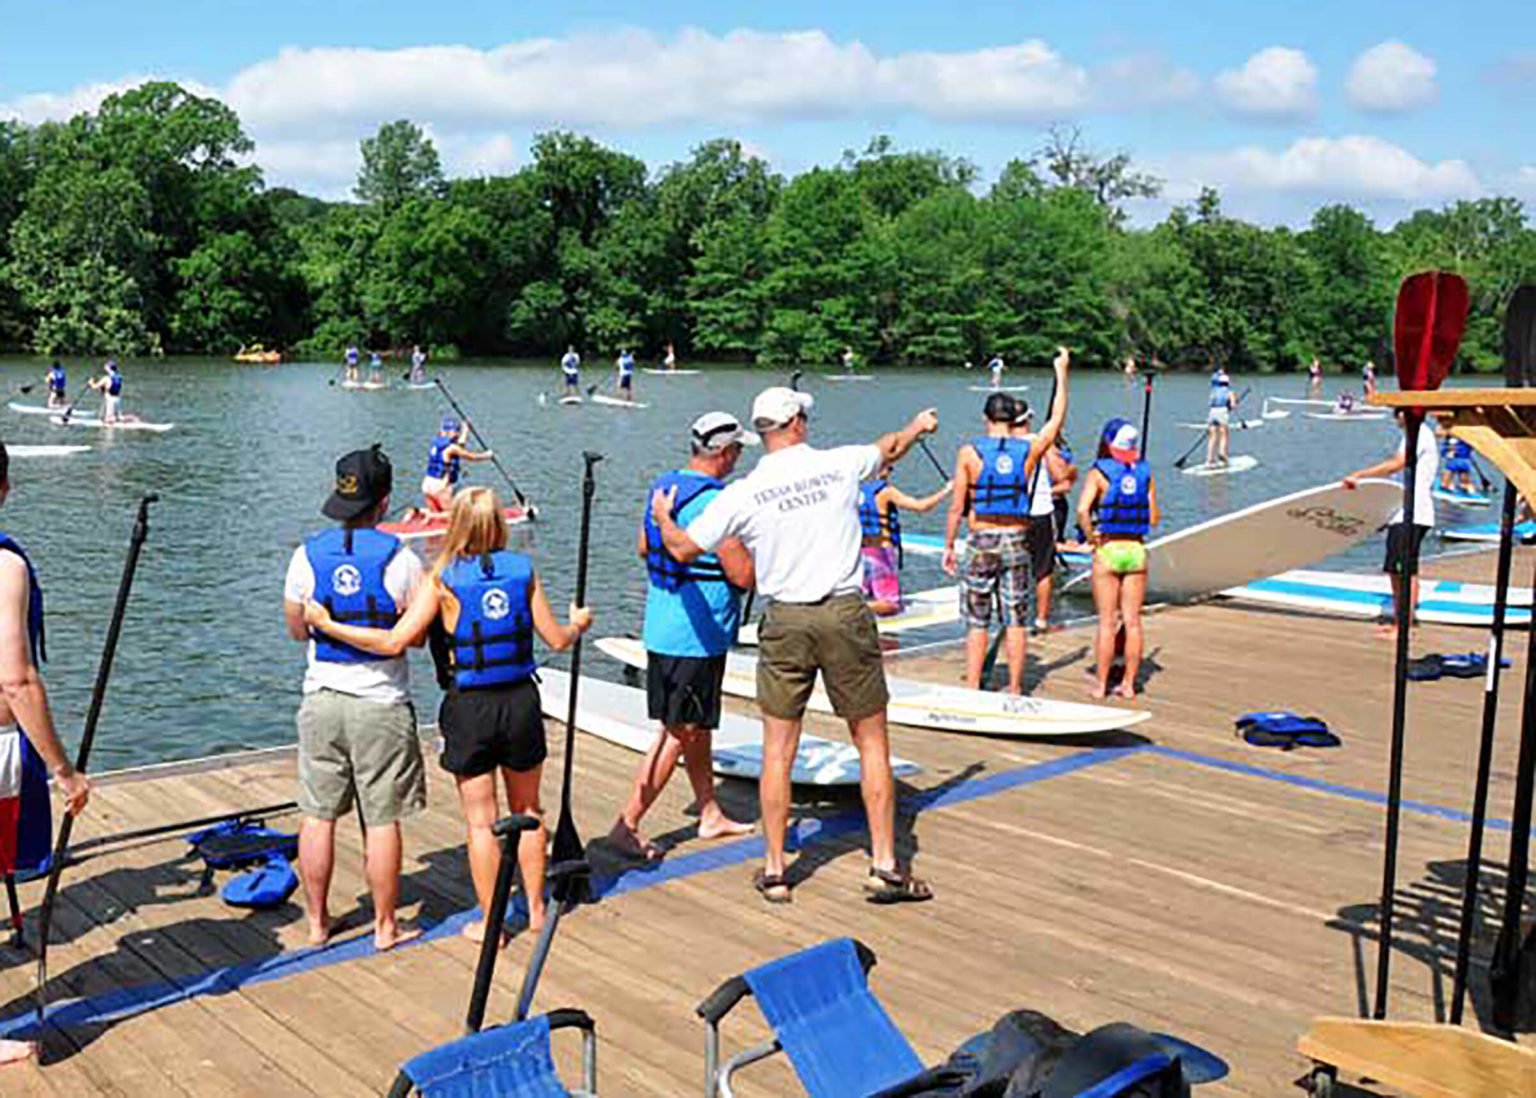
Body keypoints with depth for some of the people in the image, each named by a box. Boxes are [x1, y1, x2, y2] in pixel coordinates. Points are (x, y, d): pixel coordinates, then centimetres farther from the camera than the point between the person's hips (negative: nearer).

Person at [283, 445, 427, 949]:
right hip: (381, 704, -3)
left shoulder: (307, 555, -2)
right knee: (382, 821, 5)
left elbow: (296, 629, 8)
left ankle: (318, 922, 23)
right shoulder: (400, 558, -11)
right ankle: (385, 926, 15)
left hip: (321, 699, 3)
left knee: (318, 815, 13)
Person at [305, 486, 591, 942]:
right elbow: (557, 640, 2)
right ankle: (535, 908, 30)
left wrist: (327, 624, -6)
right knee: (528, 810, 19)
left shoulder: (443, 578, -10)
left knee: (481, 821, 7)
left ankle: (490, 923, 16)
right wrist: (578, 624, 25)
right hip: (521, 700, 3)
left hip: (469, 708, -3)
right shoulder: (523, 570, -1)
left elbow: (395, 642, -16)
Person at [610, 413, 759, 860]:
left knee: (698, 726, 19)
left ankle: (711, 815, 31)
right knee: (679, 734, -2)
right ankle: (627, 825, 2)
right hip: (696, 636, -10)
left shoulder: (662, 487, 8)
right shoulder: (715, 502, -20)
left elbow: (644, 547, 21)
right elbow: (744, 576, -20)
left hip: (662, 629, 10)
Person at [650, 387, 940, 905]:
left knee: (778, 751, 9)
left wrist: (662, 517, 25)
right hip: (846, 614, 0)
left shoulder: (743, 494, -4)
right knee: (872, 742, 10)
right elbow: (890, 448, 22)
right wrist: (916, 428, 45)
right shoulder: (840, 465, 0)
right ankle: (885, 866, 11)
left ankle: (774, 871, 15)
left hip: (786, 622, 0)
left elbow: (684, 549, 2)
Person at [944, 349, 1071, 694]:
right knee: (1015, 621, 8)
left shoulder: (970, 452, -6)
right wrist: (1061, 372, 22)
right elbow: (1057, 419, 15)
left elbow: (957, 506, -6)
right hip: (1017, 541, 2)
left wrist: (948, 545, 3)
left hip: (981, 541, -2)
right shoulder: (1028, 451, -1)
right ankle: (1015, 689, 14)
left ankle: (973, 690, 5)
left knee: (977, 622, 4)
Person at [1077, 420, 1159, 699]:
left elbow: (1082, 511, -19)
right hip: (1136, 550, 3)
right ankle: (1129, 683, 12)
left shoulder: (1098, 474, -6)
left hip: (1107, 550, -3)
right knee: (1133, 621, 8)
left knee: (1107, 621, 3)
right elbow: (1154, 518, 7)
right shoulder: (1145, 474, 5)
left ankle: (1101, 684, 8)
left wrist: (1093, 539, -7)